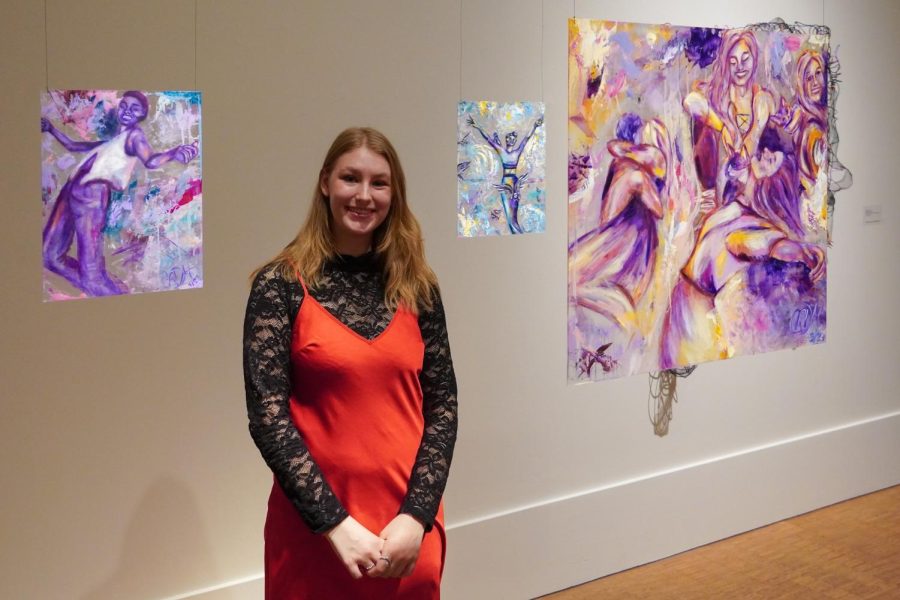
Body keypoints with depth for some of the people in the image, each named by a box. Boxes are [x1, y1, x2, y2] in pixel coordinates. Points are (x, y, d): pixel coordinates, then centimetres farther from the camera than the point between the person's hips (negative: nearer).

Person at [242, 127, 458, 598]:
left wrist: (417, 514, -9)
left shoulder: (416, 286, 2)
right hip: (314, 527, -2)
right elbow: (267, 416, -10)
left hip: (409, 525, 3)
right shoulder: (282, 285, -7)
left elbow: (442, 404, 1)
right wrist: (334, 522, -15)